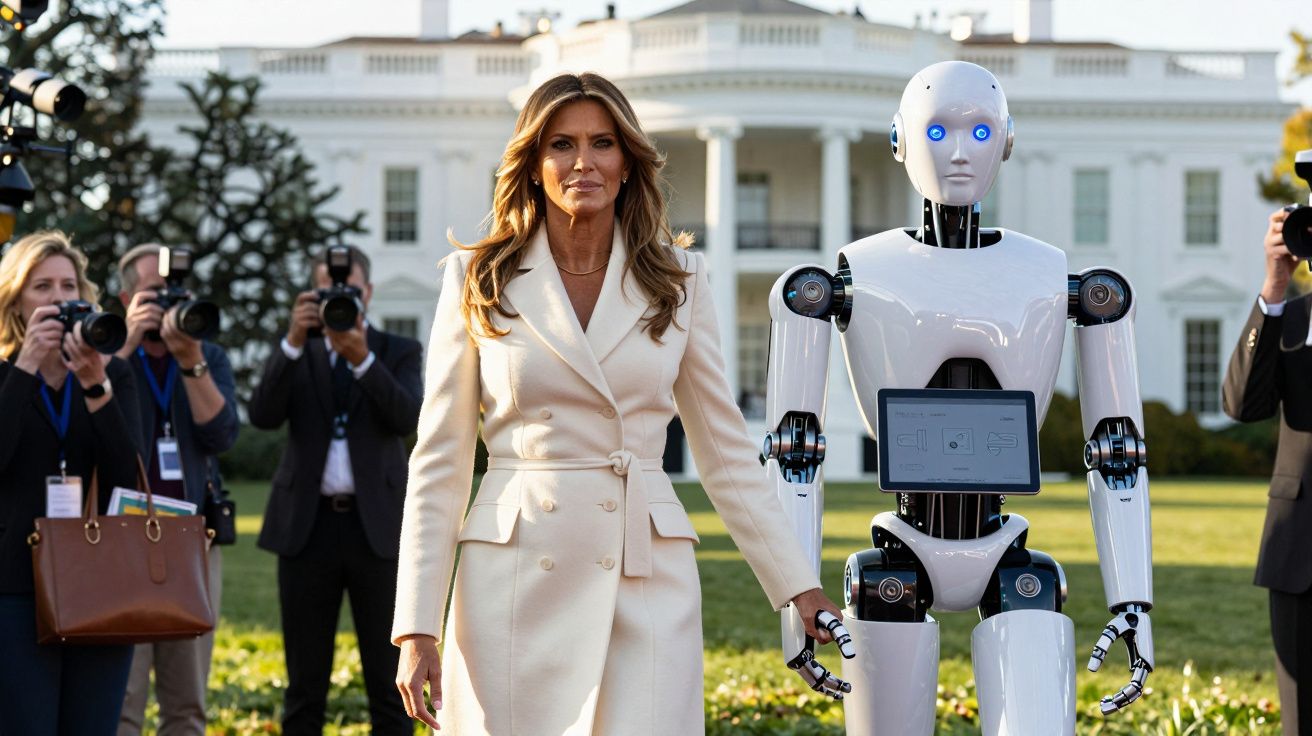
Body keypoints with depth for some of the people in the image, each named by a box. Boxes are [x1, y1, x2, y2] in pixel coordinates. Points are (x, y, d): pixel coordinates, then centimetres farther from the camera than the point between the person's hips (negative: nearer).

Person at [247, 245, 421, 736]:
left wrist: (362, 358, -23)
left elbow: (407, 418, -10)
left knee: (387, 677, 1)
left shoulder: (398, 352, 8)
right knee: (305, 680, 5)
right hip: (308, 526, 1)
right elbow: (263, 416, -7)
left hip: (378, 527, -1)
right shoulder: (295, 356, 11)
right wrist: (294, 341, -18)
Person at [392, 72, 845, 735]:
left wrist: (797, 584, 7)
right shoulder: (478, 281, 4)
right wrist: (416, 628, -3)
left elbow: (726, 453, 12)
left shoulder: (677, 280, 7)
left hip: (646, 586, 1)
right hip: (515, 587, 0)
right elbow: (439, 465, 3)